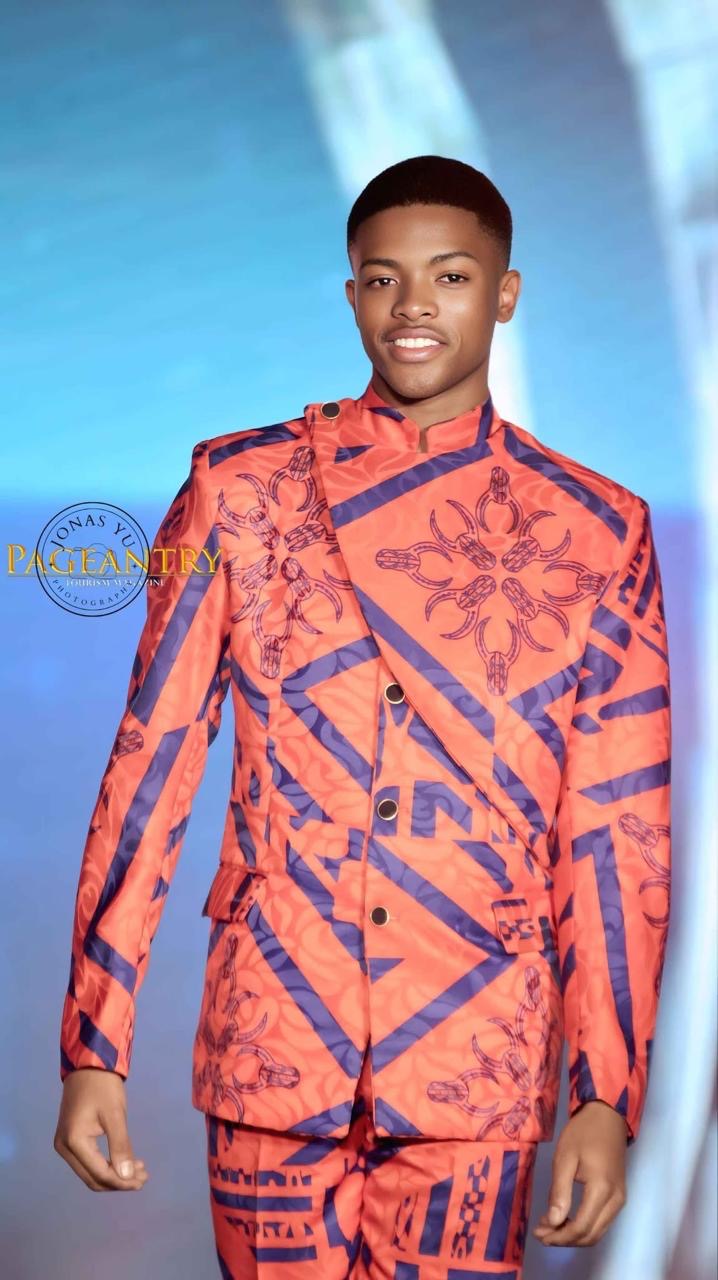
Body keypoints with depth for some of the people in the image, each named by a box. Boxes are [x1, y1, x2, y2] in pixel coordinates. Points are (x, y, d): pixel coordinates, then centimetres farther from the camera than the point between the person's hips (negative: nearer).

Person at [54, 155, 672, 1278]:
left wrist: (608, 1098, -3)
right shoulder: (242, 491, 2)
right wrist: (93, 1049, -4)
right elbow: (151, 766, 0)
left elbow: (621, 830, 2)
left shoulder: (597, 532, 3)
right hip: (274, 1050, 0)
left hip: (481, 1064, 0)